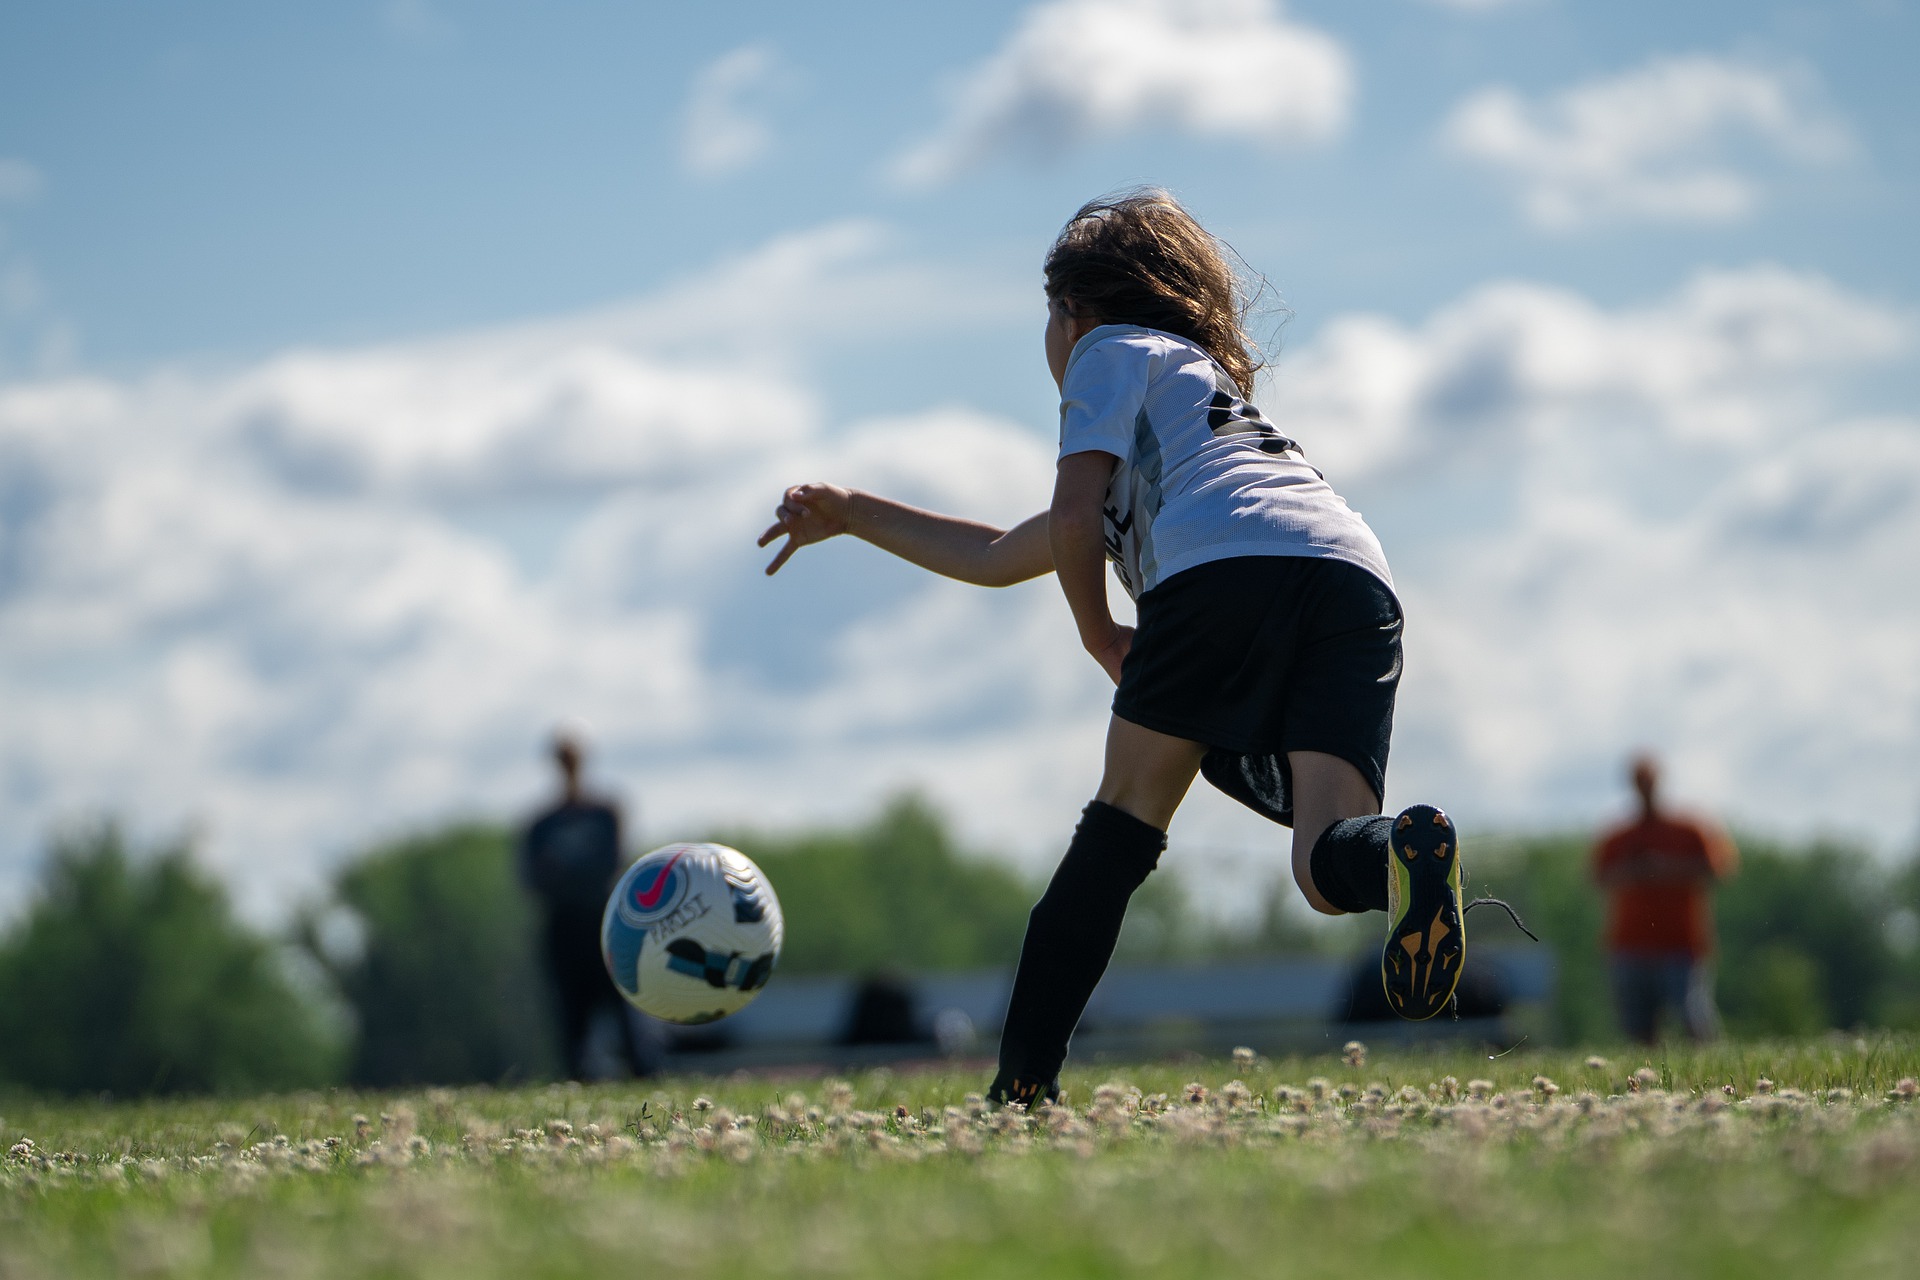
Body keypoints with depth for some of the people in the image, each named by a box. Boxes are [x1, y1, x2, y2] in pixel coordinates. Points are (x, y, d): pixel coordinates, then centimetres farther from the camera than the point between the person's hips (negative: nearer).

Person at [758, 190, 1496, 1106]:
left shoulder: (1110, 351, 24)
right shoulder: (1200, 383, 46)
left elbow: (1073, 521, 5)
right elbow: (1003, 557, 51)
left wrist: (1100, 636, 20)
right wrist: (849, 514, 58)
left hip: (1225, 566, -6)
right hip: (1359, 577, 6)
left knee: (1123, 822, 6)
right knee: (1327, 868, -8)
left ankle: (1024, 1079, 3)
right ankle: (1405, 855, -43)